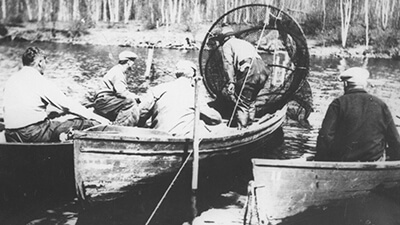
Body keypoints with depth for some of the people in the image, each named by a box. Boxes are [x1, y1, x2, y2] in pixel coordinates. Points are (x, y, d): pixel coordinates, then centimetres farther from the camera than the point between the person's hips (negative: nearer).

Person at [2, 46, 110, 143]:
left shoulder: (10, 80, 13)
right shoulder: (38, 80, -7)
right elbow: (67, 104, -7)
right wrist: (98, 119, -1)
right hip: (34, 134, -7)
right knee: (79, 122, 0)